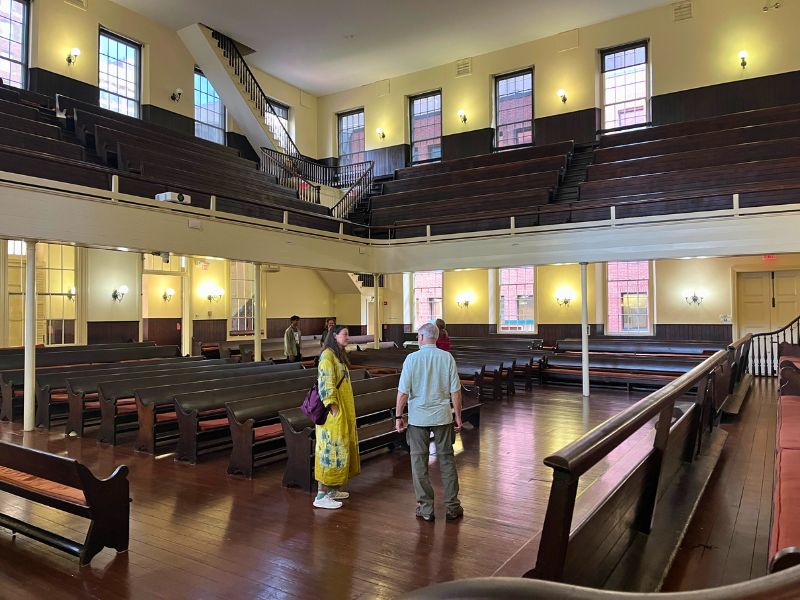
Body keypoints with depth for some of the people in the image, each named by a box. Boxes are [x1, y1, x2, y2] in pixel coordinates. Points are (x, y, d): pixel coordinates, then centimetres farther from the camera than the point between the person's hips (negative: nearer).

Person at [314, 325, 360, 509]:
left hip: (344, 410, 10)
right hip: (334, 411, -10)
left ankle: (332, 489, 23)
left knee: (338, 448, 14)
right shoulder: (327, 355, -15)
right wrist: (333, 408, -24)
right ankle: (321, 495, -1)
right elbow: (326, 383, -21)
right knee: (330, 449, -6)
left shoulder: (339, 355, 14)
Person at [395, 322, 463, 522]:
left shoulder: (412, 358, -9)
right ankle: (452, 507, 18)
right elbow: (455, 391, -3)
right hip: (442, 416, 2)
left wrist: (398, 416, 1)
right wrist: (458, 415, 7)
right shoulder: (447, 357, -4)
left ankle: (426, 508, 15)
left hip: (418, 417, -2)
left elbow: (403, 392, -9)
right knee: (446, 459, 12)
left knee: (419, 461, 9)